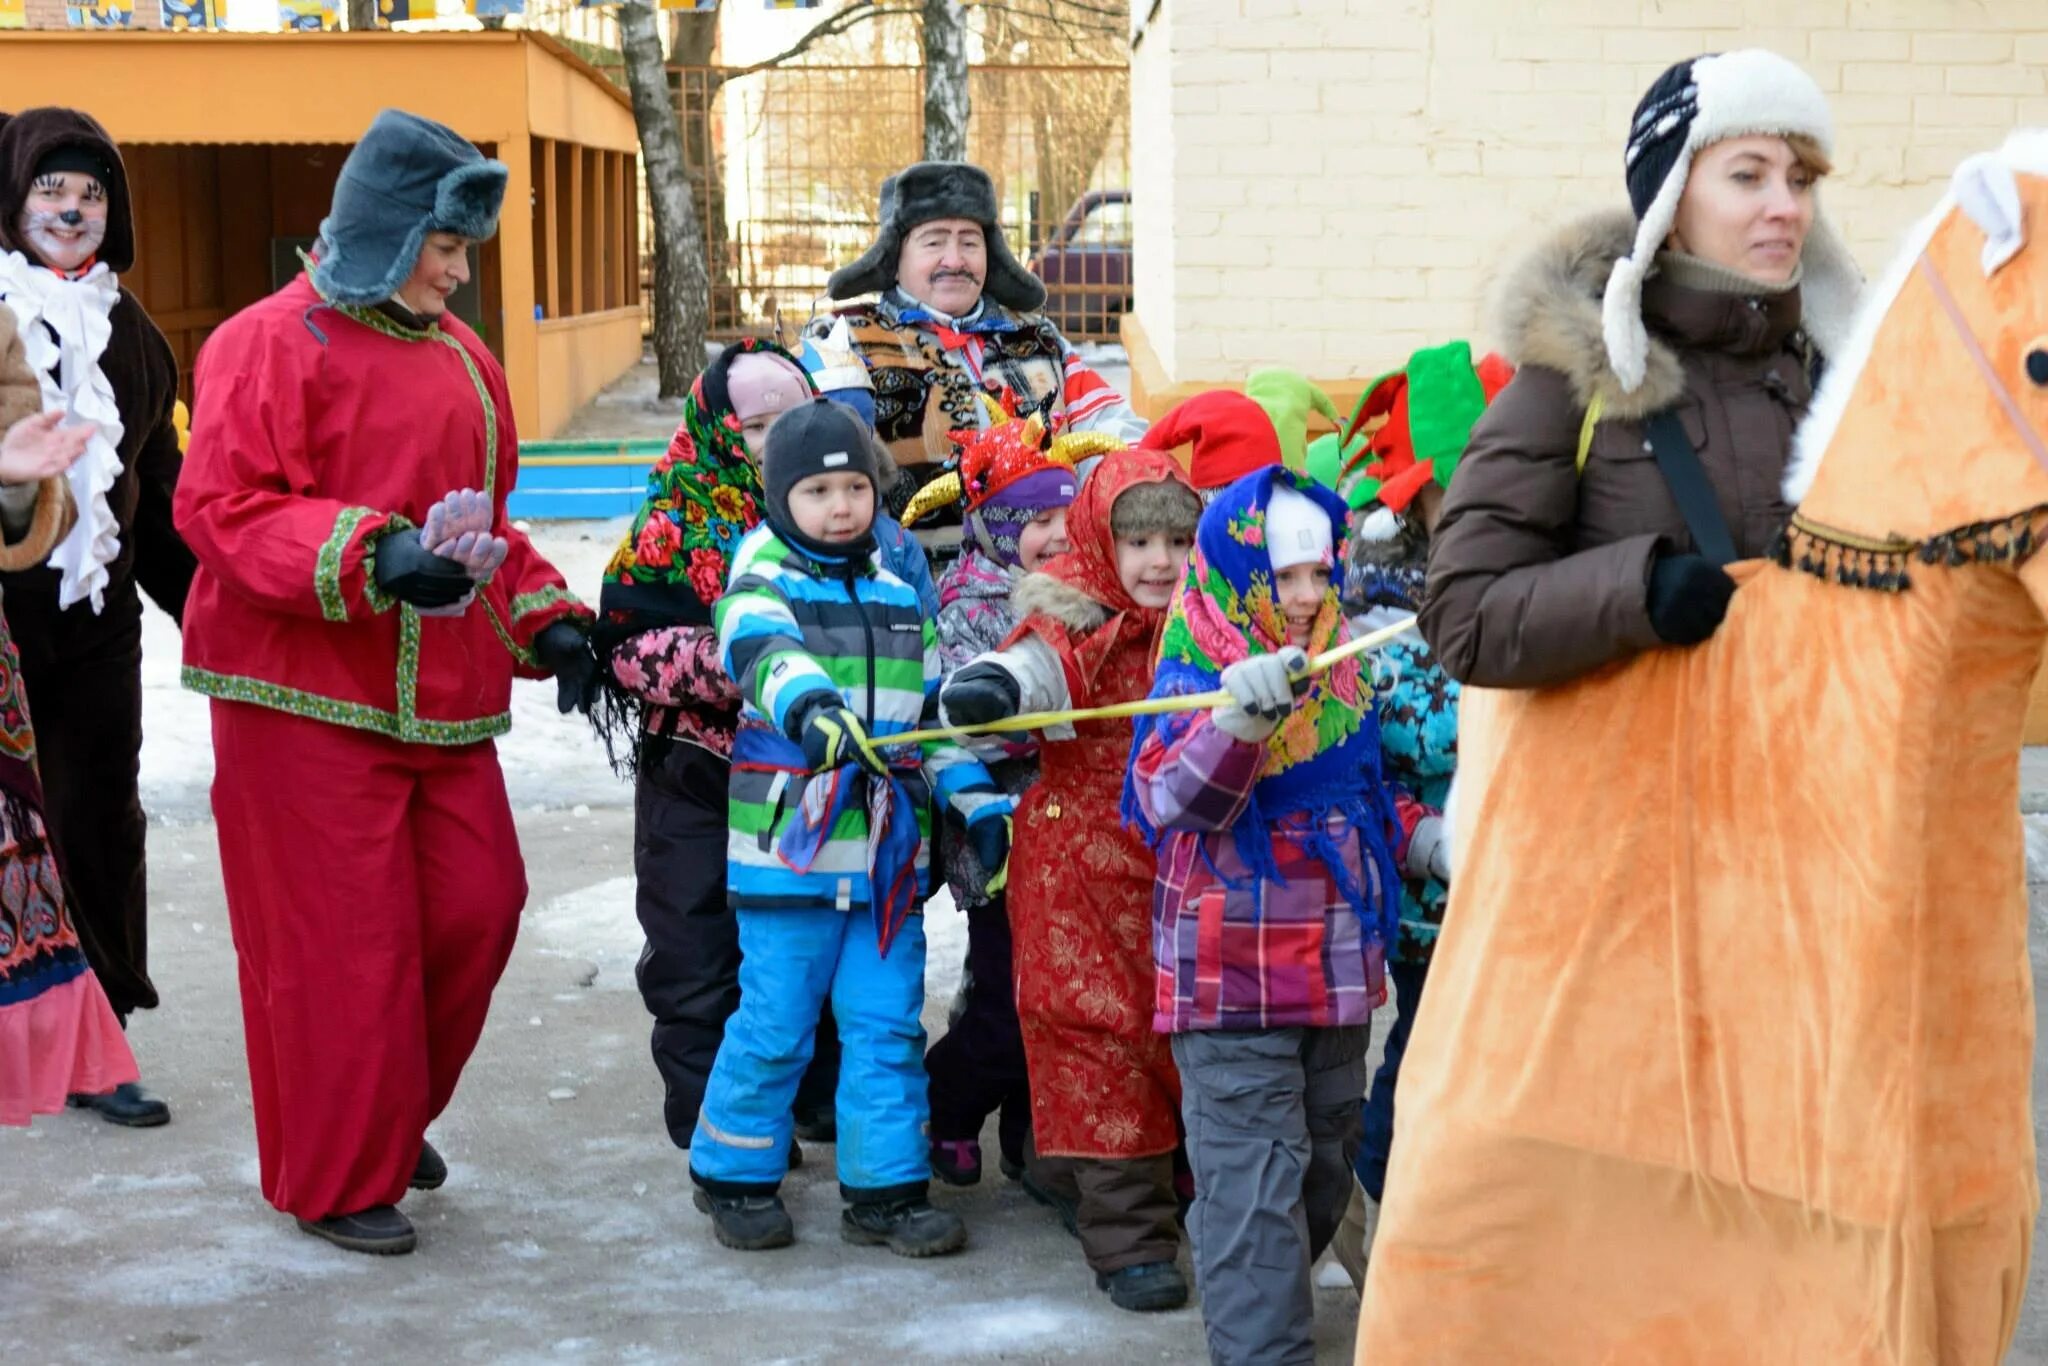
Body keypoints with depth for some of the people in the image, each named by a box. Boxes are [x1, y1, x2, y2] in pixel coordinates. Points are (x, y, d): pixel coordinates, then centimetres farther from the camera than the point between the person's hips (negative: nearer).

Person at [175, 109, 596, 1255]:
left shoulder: (461, 359, 16)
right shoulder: (272, 344, -8)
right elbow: (222, 509, -16)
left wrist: (547, 619, 10)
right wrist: (371, 559, -27)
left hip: (443, 699, 7)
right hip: (306, 699, -7)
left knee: (477, 905, 8)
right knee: (339, 944, -1)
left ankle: (392, 1115, 31)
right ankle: (336, 1180, 15)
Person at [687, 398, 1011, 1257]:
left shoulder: (899, 595, 14)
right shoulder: (764, 581, -4)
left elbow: (936, 705, 20)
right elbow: (760, 649, -27)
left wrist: (976, 799, 8)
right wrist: (809, 705, -48)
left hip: (888, 851, 5)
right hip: (788, 846, -5)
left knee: (887, 1024, 7)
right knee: (775, 1024, 1)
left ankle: (886, 1189, 16)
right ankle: (733, 1176, 19)